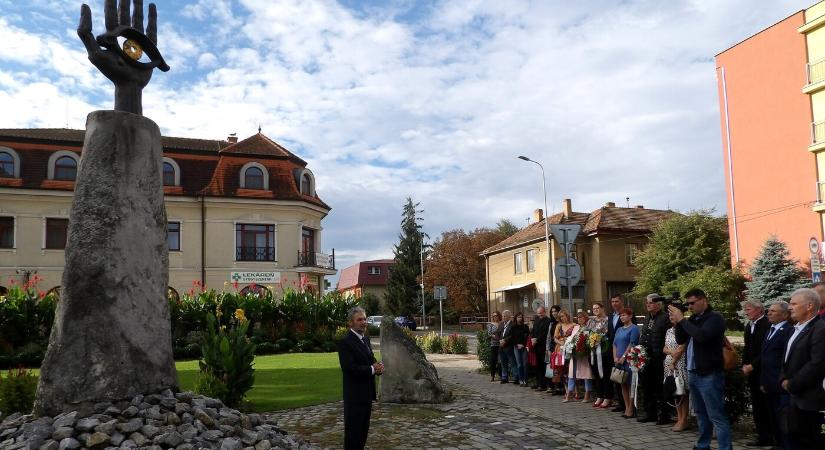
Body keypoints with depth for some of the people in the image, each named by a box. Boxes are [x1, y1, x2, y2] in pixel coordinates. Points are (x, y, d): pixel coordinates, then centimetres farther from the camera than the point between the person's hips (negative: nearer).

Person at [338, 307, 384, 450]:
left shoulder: (366, 339, 13)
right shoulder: (345, 342, -15)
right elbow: (348, 367, -24)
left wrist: (378, 367, -5)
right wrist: (372, 369, -19)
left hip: (367, 393, 8)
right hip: (354, 394, -8)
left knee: (364, 429, 15)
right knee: (353, 429, 0)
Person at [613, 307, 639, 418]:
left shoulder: (634, 328, -4)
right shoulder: (619, 330, 19)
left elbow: (632, 344, -12)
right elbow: (615, 344, 14)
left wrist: (623, 357, -15)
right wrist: (615, 357, 0)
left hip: (629, 360, -7)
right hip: (619, 361, 7)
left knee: (630, 384, -6)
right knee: (623, 384, 7)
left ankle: (631, 409, -4)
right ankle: (627, 408, 11)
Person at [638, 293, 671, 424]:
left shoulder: (665, 318, -11)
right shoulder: (648, 318, 16)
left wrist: (663, 356, -17)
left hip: (659, 360, -8)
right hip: (645, 359, 8)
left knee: (659, 389, -1)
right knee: (647, 387, 14)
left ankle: (663, 415, 9)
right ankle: (650, 413, 24)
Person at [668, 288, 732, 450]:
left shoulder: (714, 318, -10)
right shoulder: (693, 319, 14)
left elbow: (702, 335, -27)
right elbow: (681, 340, 13)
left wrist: (682, 320, -19)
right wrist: (677, 323, -3)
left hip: (709, 375, -8)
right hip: (693, 374, 8)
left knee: (717, 417, -7)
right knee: (701, 414, 15)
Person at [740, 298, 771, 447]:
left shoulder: (768, 325, -13)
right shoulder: (748, 326, 14)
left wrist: (752, 366, -13)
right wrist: (744, 365, 8)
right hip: (751, 372, 8)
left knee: (765, 405, -3)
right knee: (756, 405, 10)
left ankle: (768, 437, 5)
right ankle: (763, 436, 16)